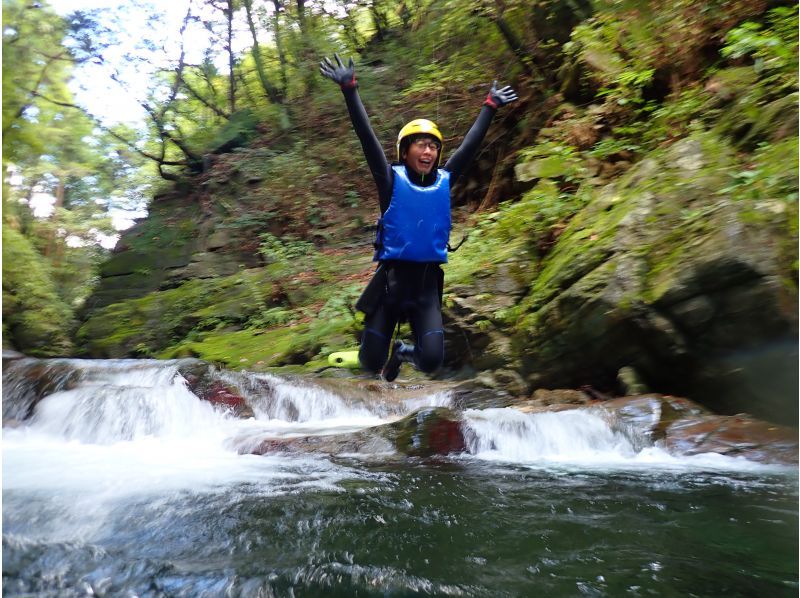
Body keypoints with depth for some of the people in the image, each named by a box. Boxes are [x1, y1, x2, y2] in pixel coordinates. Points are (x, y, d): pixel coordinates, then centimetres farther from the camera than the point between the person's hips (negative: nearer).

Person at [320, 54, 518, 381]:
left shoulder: (444, 181, 3)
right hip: (391, 277, -2)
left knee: (431, 360, -9)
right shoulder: (392, 180, -5)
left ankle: (402, 351, 26)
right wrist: (349, 89, -16)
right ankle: (382, 352, 42)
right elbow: (367, 137, -10)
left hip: (428, 281, 2)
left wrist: (490, 106, 19)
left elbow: (471, 144, 12)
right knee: (371, 363, 3)